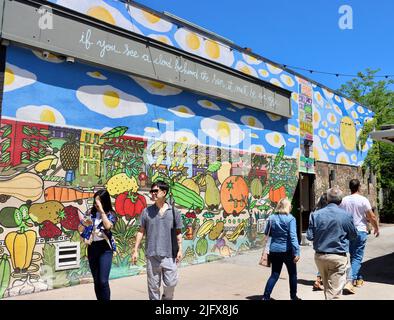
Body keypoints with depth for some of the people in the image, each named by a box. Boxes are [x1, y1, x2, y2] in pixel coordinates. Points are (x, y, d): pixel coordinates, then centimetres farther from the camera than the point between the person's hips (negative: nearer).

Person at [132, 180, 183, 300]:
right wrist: (135, 250, 2)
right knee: (153, 286, 9)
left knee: (171, 283, 3)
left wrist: (180, 250, -1)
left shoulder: (173, 211, 1)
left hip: (169, 255, 0)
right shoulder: (147, 211, 2)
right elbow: (141, 232, 6)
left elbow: (178, 232, 5)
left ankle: (167, 298, 33)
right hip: (152, 255, 1)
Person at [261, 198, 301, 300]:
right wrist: (296, 252, -18)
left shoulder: (271, 218, 1)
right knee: (292, 273, 17)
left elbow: (267, 233, 10)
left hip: (274, 250, 4)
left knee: (274, 275, 12)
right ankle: (293, 296, 30)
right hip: (287, 250, -3)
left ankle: (266, 296, 5)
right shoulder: (290, 219, -12)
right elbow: (293, 236, -18)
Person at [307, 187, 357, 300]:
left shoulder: (316, 215, -7)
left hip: (320, 256, 3)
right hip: (338, 257, -3)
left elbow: (309, 236, -4)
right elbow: (354, 235, 4)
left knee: (327, 287, 22)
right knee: (334, 291, 3)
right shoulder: (345, 215, -11)